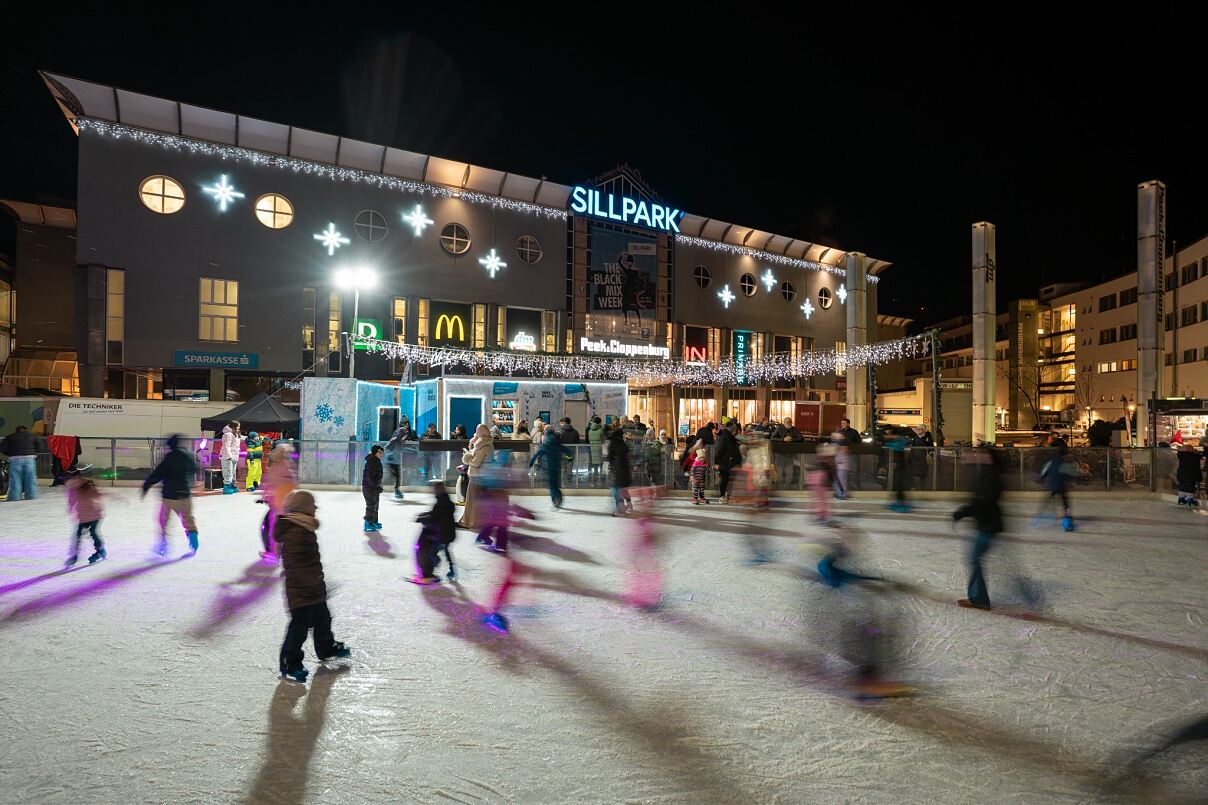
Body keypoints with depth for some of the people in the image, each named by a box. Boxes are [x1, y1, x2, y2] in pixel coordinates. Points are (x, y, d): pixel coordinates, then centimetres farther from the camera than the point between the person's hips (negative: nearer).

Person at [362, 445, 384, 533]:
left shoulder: (377, 461, 12)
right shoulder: (371, 462, -19)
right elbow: (369, 476, -24)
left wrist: (379, 487, 23)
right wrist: (376, 486, -24)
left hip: (375, 487, 10)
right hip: (369, 487, -10)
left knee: (375, 505, 17)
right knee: (371, 505, -6)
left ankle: (374, 522, 28)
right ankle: (368, 523, 2)